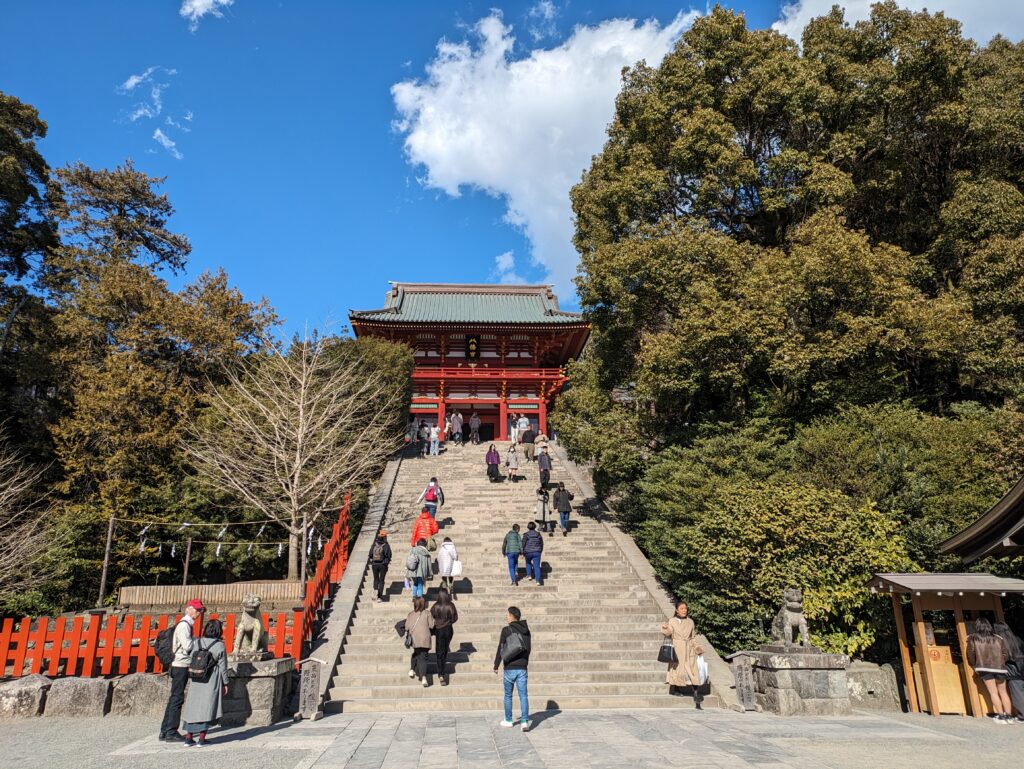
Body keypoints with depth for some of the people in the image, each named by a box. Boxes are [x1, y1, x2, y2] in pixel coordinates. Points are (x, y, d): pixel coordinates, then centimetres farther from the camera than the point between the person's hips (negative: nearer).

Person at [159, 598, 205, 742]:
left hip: (180, 666, 10)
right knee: (177, 699, -6)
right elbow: (187, 646, -23)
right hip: (181, 666, -10)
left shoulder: (187, 624, 17)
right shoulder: (184, 625, -14)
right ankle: (171, 733, -1)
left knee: (174, 699, 13)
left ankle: (165, 732, 20)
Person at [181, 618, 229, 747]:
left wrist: (193, 676, 18)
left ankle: (189, 737, 20)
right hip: (212, 681, -4)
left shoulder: (197, 643, 2)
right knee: (208, 707, 3)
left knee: (193, 706, 14)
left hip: (196, 680, 4)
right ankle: (201, 739, 3)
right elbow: (222, 667, -6)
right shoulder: (219, 646, -9)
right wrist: (225, 683, 3)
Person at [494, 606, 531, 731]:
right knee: (523, 695, 2)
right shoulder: (526, 630, 6)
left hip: (510, 668, -3)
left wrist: (496, 665, 0)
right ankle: (525, 721, -7)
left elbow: (500, 648, -10)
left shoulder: (506, 630, -10)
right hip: (522, 668, 3)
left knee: (508, 695, 12)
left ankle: (508, 720, 21)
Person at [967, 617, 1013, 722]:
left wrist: (975, 666, 15)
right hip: (999, 668, 3)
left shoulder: (973, 639, 3)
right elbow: (1006, 654, 5)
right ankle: (1009, 716, 12)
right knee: (1003, 692, 14)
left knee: (993, 692, 3)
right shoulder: (997, 638, 8)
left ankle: (1001, 716, -1)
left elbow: (970, 654, 1)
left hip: (985, 668, -2)